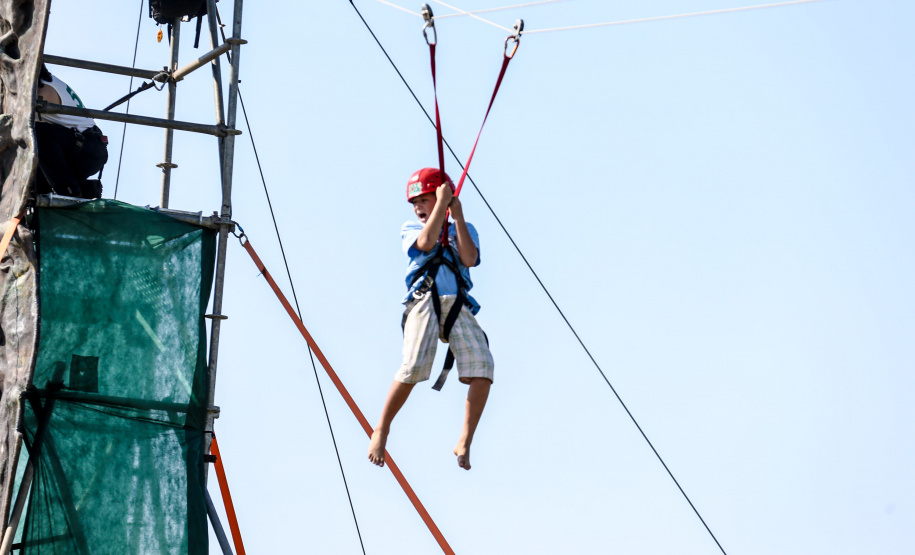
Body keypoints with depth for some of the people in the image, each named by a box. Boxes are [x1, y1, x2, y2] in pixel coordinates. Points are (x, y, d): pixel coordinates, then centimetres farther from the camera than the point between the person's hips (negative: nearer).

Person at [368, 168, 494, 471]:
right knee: (413, 367, -23)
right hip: (424, 301, -2)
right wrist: (442, 203, 2)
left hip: (459, 306, 2)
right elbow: (427, 242, -3)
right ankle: (381, 430, -3)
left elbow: (469, 259, 3)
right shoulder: (410, 229, 21)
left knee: (483, 368, -19)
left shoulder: (464, 230, 25)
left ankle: (465, 443, -10)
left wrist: (457, 216, 5)